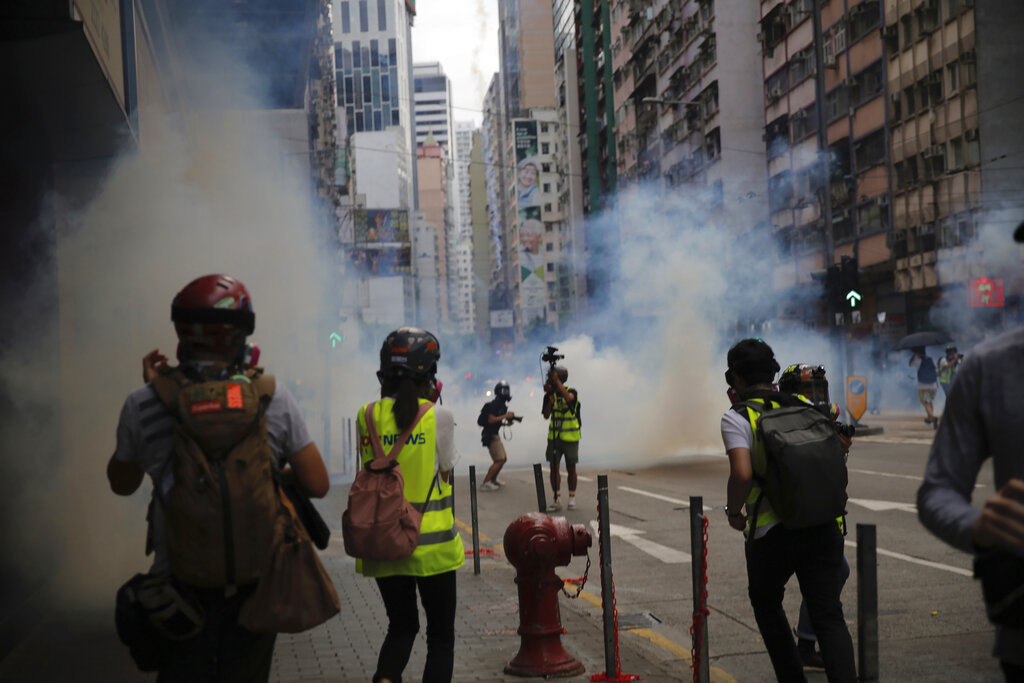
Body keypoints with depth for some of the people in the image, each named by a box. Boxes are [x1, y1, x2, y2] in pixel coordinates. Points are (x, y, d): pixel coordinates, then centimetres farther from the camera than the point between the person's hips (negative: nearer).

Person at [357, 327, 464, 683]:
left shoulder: (368, 416, -3)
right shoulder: (438, 416, -12)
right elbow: (445, 471, 0)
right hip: (432, 543, -3)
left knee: (401, 627, 20)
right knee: (440, 634, 13)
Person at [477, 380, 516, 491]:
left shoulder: (502, 405, 15)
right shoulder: (494, 404, -16)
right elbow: (491, 420, -25)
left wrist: (506, 422, 9)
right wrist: (505, 416, -20)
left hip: (494, 435, 10)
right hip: (490, 435, -10)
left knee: (503, 459, 16)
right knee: (499, 460, -14)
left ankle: (493, 480, 29)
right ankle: (485, 484, -15)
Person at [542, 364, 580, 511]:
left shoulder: (572, 391, -7)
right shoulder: (550, 394, 4)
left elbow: (568, 398, -32)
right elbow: (546, 416, -1)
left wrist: (557, 380, -29)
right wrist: (550, 401, -17)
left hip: (570, 437, -3)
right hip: (554, 437, 3)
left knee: (571, 468, 4)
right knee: (554, 467, -1)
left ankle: (572, 498, 16)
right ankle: (556, 499, 5)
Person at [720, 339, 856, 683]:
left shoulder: (736, 418, -6)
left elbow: (742, 475, -18)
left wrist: (733, 512, -3)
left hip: (773, 532, -3)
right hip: (823, 527, 3)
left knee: (766, 603, 22)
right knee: (829, 617, 2)